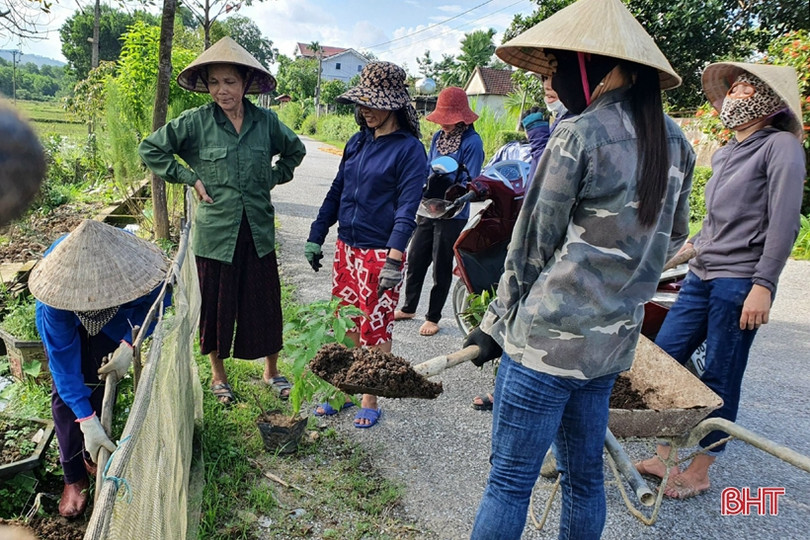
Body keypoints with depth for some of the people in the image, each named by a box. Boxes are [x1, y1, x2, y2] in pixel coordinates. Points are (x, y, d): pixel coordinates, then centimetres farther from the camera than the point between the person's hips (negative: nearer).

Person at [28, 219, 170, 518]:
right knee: (65, 393, -5)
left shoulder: (135, 266, -41)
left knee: (99, 384, -3)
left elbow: (156, 303, -18)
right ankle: (74, 478, 11)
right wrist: (87, 421, -37)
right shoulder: (56, 291, -42)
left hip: (115, 322, 1)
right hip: (64, 320, -1)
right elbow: (62, 360, -35)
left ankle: (92, 457, 21)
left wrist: (129, 345, -32)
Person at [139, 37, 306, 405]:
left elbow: (295, 150, 20)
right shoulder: (195, 121, -4)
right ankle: (218, 375, 30)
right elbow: (150, 149, 3)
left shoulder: (265, 121, 2)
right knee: (215, 303, 10)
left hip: (258, 230, 2)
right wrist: (190, 178, -3)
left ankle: (271, 371, 29)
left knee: (265, 302, 8)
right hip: (215, 232, -1)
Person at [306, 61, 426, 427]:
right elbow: (336, 192, 15)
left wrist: (394, 260, -24)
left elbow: (407, 209, -16)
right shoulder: (357, 142, 10)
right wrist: (316, 236, 12)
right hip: (346, 248, 7)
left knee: (375, 329, 5)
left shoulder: (409, 149, -10)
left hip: (380, 254, -6)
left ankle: (370, 401, 21)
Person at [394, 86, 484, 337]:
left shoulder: (472, 142, -14)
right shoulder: (438, 136, 6)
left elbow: (470, 183, -17)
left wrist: (457, 191, -34)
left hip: (451, 215, -6)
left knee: (441, 267, 8)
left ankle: (433, 317, 25)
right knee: (415, 259, 15)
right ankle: (408, 308, 35)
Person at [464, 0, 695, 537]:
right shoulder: (675, 141, 7)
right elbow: (672, 237, 16)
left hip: (548, 339, -7)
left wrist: (495, 324, 1)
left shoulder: (578, 134, -14)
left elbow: (532, 245, -9)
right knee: (585, 475, 20)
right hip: (614, 340, 8)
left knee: (509, 482, 4)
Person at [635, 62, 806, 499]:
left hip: (740, 281, -8)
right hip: (702, 274, 8)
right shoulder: (725, 153, 17)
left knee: (720, 379, 1)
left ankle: (699, 472, 17)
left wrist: (763, 285, -19)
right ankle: (665, 457, 20)